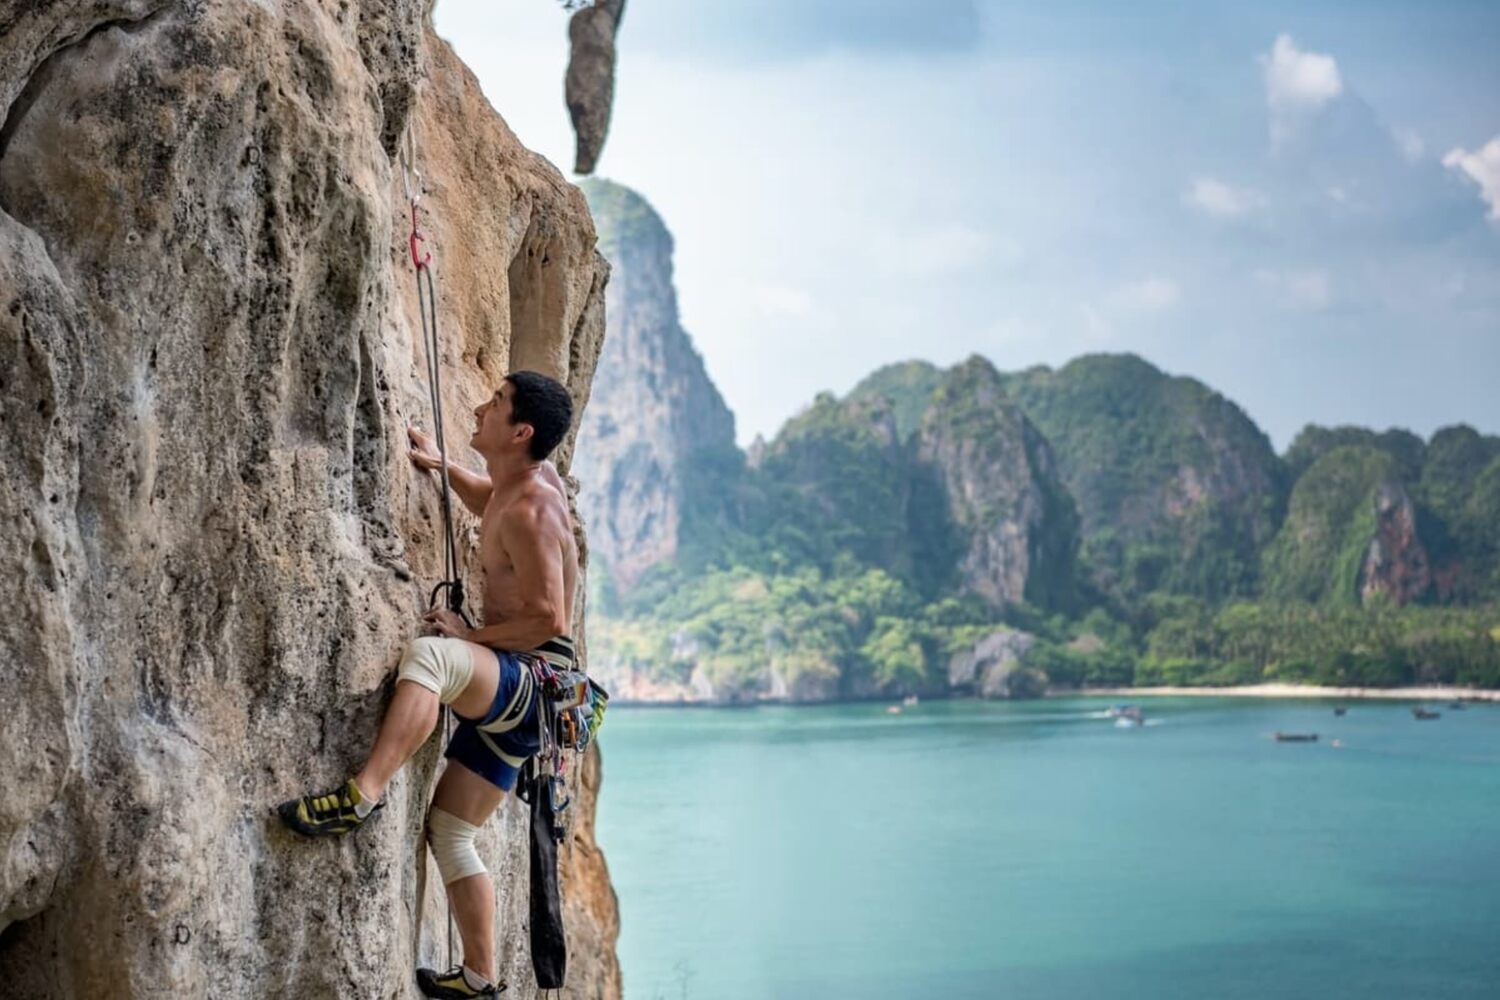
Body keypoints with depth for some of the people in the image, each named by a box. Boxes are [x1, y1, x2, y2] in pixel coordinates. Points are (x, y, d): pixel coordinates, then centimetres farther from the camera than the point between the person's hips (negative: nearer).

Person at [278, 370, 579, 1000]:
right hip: (508, 690, 10)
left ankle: (363, 796, -46)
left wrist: (471, 634, -13)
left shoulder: (531, 511, -16)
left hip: (534, 682, -10)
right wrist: (441, 467, 23)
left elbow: (548, 618, -22)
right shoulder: (531, 478, 11)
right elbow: (491, 504, 36)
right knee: (450, 833, 14)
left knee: (430, 651, -40)